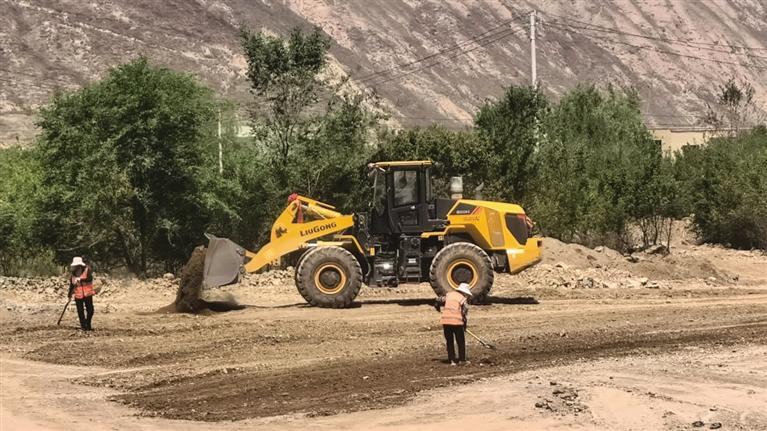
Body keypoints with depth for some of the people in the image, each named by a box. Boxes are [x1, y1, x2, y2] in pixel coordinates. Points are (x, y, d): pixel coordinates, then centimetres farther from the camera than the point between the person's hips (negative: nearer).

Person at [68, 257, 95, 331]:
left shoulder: (87, 270, -5)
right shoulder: (73, 274, 6)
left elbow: (90, 278, -22)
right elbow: (71, 285, 16)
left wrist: (80, 279, -32)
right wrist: (70, 294, 16)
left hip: (87, 294, -2)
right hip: (78, 296, 2)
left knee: (90, 310, 0)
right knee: (80, 311, 1)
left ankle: (88, 325, 18)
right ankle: (83, 326, 11)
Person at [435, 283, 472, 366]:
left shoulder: (449, 294, 13)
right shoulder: (463, 299, 1)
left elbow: (438, 301, 15)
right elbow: (464, 313, -3)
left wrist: (437, 307, 36)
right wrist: (464, 324, 8)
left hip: (445, 320, 4)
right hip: (456, 321, -4)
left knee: (449, 341, 14)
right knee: (461, 342, 11)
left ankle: (452, 360, 11)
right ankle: (462, 359, 12)